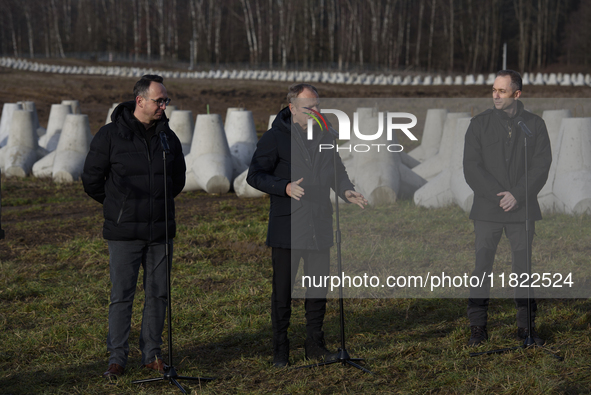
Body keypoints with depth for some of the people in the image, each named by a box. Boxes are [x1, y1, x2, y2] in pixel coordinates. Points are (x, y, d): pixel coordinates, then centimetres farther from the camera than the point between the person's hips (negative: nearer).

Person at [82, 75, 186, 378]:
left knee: (158, 294, 7)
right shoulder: (110, 135, -6)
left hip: (160, 231, 4)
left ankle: (152, 353, 18)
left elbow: (178, 179, 22)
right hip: (124, 232, -4)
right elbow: (91, 179, 1)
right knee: (121, 296, -2)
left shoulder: (168, 137, 7)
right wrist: (118, 206, 10)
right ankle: (117, 357, 7)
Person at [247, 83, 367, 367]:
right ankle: (280, 349, 11)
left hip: (319, 227, 5)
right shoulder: (275, 138, -6)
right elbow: (255, 175, -7)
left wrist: (346, 190, -1)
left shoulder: (324, 136, 11)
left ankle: (315, 344, 21)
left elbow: (337, 170, 21)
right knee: (283, 290, 1)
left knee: (318, 289, 9)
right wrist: (285, 187, -22)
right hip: (286, 229, -5)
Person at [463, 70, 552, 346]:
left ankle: (526, 326, 12)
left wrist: (517, 196, -13)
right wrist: (498, 196, -12)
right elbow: (471, 167, -3)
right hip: (487, 210, -1)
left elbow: (542, 166, -1)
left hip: (522, 209, 1)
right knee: (482, 267, -1)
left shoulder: (535, 125, 5)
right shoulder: (480, 124, 3)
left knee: (524, 267, 4)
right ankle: (478, 327, 5)